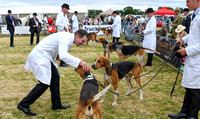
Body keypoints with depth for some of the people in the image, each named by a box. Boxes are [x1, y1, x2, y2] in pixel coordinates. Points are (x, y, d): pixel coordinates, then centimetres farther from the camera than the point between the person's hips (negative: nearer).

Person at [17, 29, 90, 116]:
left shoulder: (69, 38, 7)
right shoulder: (65, 38, -25)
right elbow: (63, 55, -41)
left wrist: (57, 56, -2)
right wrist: (80, 62, -48)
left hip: (46, 57, 10)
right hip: (39, 56, -10)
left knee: (55, 78, 11)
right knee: (44, 83, -11)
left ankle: (56, 104, 22)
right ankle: (23, 105, 1)